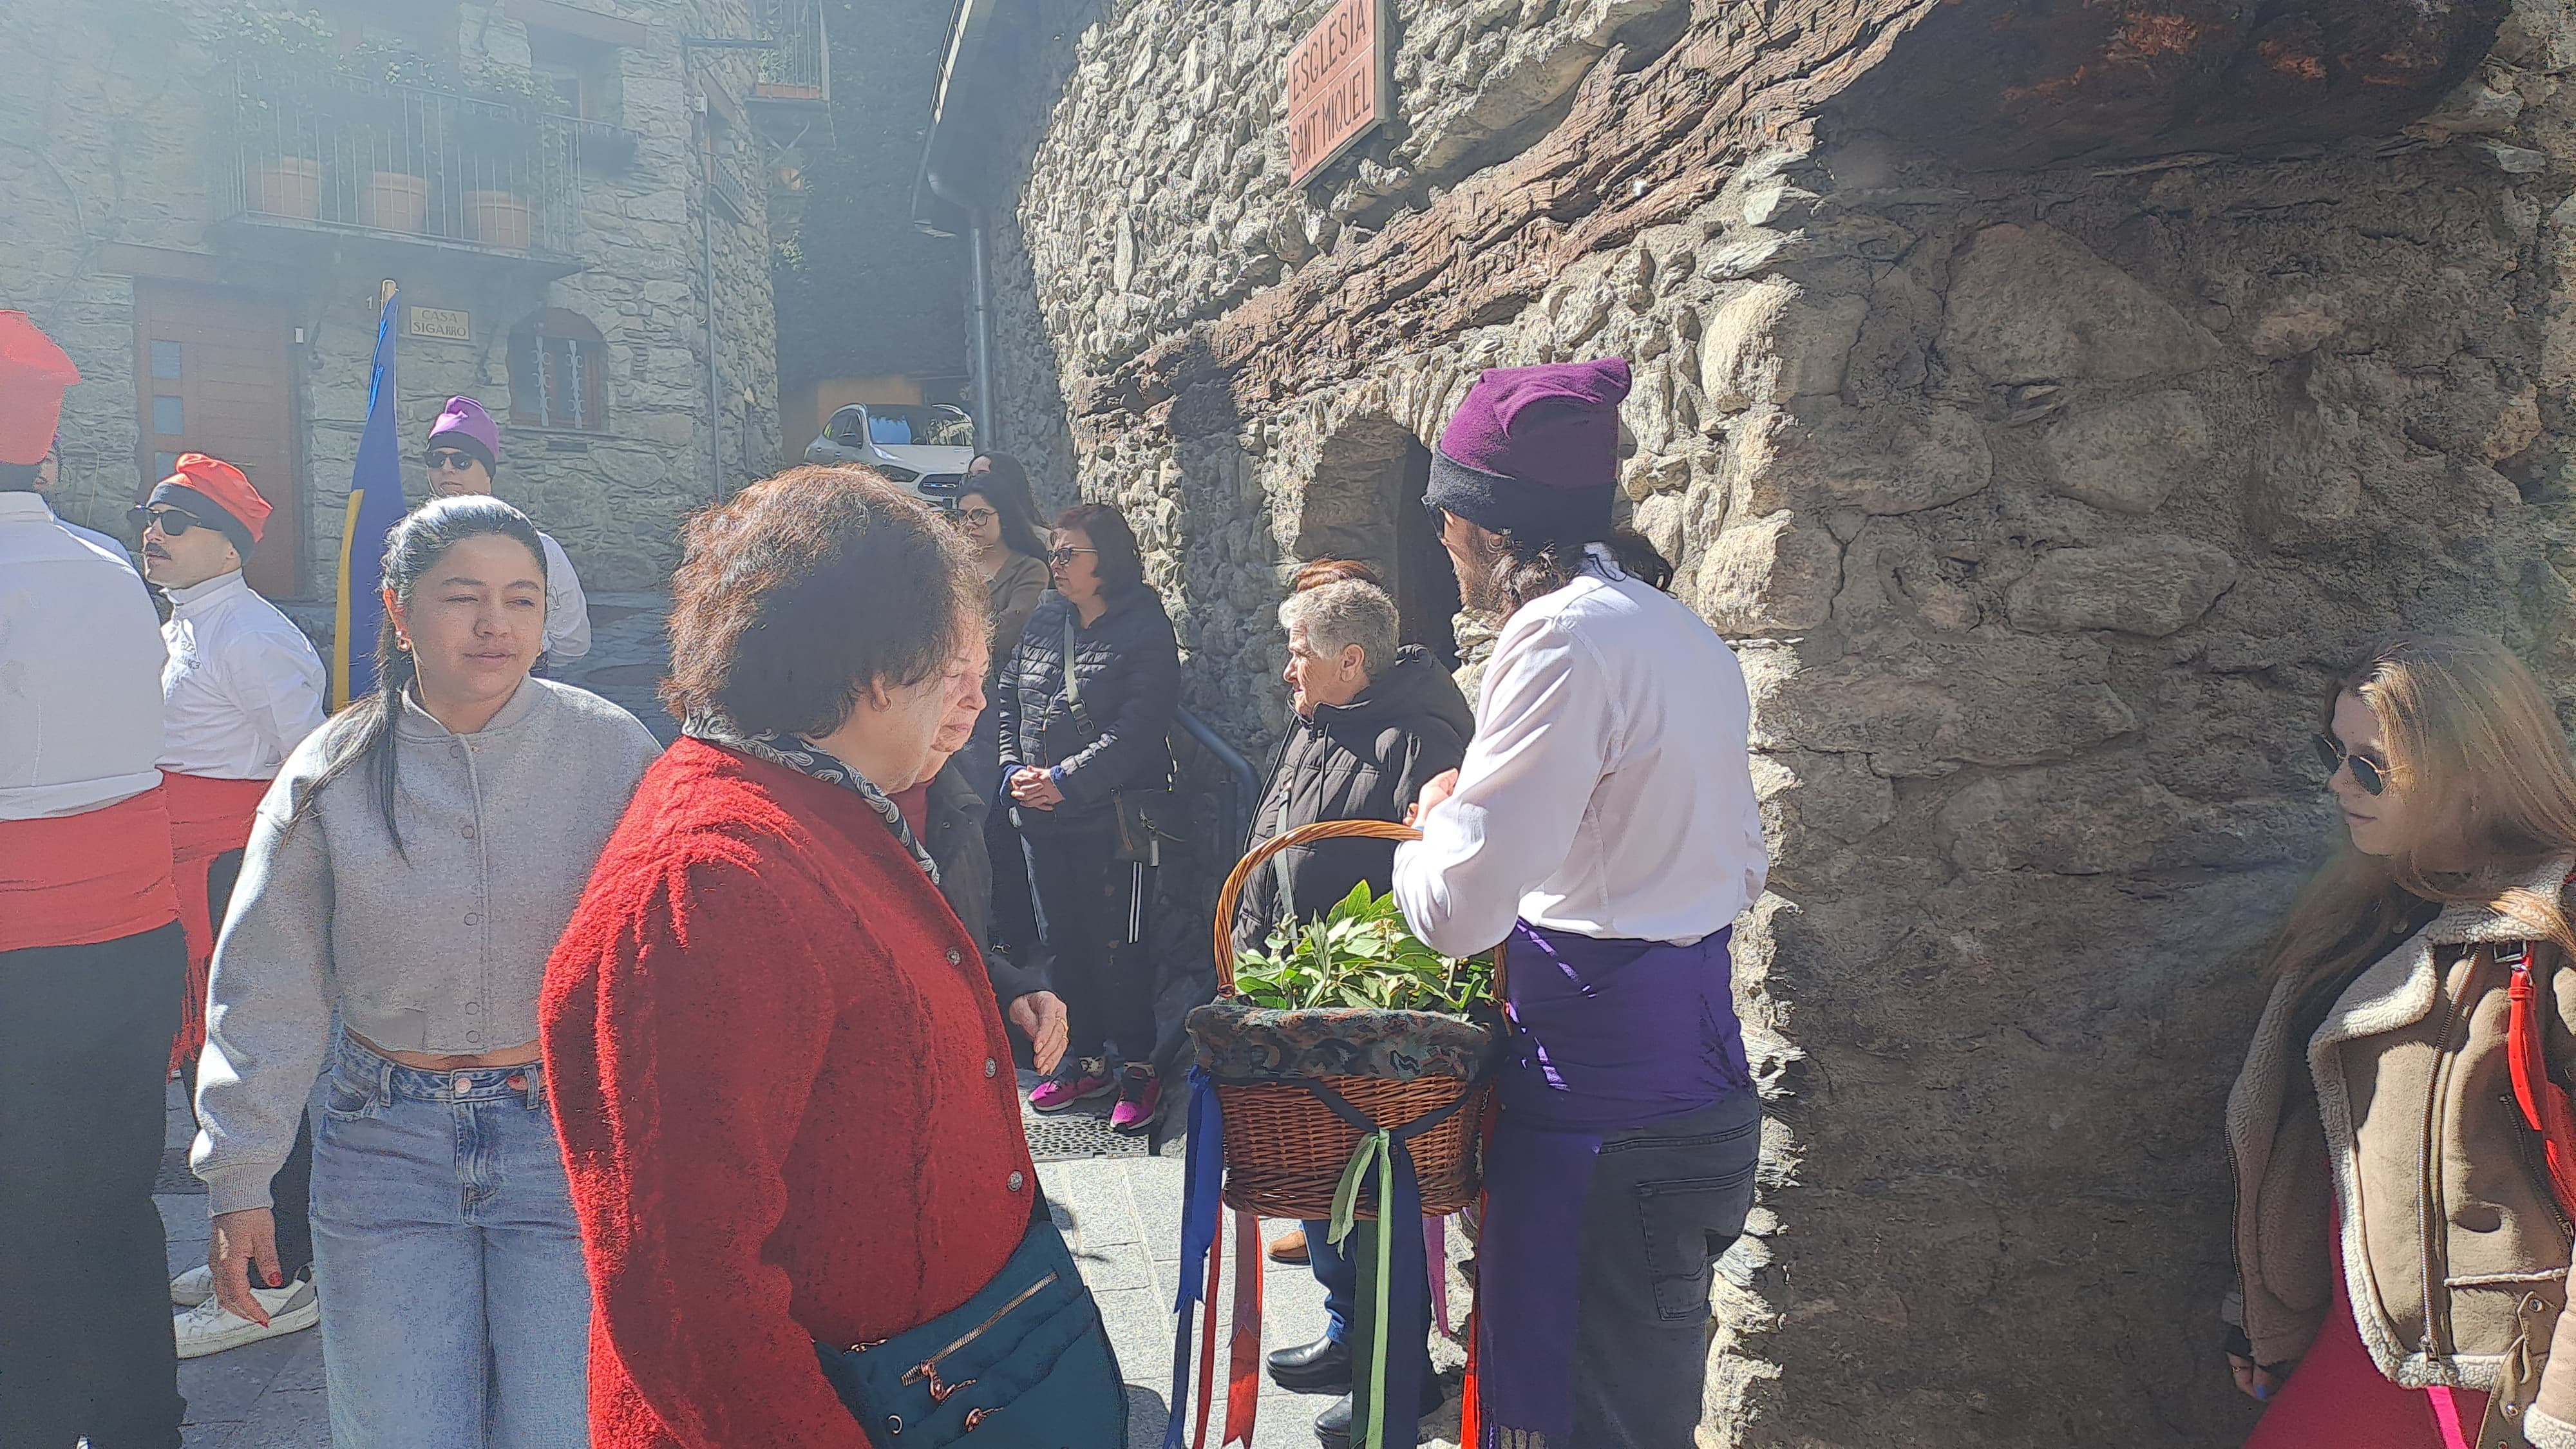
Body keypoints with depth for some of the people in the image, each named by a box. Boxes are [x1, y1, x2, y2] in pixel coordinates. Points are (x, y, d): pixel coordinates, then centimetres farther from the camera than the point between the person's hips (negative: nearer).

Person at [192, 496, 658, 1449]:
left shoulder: (614, 753, -7)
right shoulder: (332, 773, -2)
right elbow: (268, 994, 5)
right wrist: (238, 1179, 5)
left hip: (571, 1145, -1)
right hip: (387, 1149, 2)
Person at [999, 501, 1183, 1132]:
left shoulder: (1146, 630, -10)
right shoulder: (1044, 622, 10)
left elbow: (1137, 730, -18)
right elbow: (1009, 700, 13)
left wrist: (1064, 780, -20)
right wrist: (1014, 769, -3)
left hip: (1113, 817, -7)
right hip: (1042, 819, 7)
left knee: (1116, 947, -1)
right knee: (1064, 940, 14)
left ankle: (1139, 1067, 14)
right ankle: (1087, 1060, 28)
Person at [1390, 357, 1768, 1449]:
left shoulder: (1565, 634, -18)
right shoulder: (1683, 633, 12)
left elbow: (1458, 909, -23)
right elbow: (1742, 868, 22)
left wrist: (1433, 826, 0)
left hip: (1607, 1104, -10)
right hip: (1690, 1075, 10)